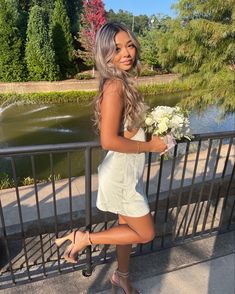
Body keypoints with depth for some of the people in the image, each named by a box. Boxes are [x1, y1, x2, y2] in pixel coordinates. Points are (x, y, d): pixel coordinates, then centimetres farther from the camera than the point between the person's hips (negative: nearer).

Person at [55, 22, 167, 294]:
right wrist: (149, 146, -16)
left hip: (127, 171, 9)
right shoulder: (115, 86, -22)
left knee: (127, 226, 24)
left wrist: (151, 132, 4)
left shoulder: (121, 81, 6)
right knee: (146, 234, 10)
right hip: (121, 174, -9)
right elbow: (109, 141, -27)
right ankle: (83, 238, 17)